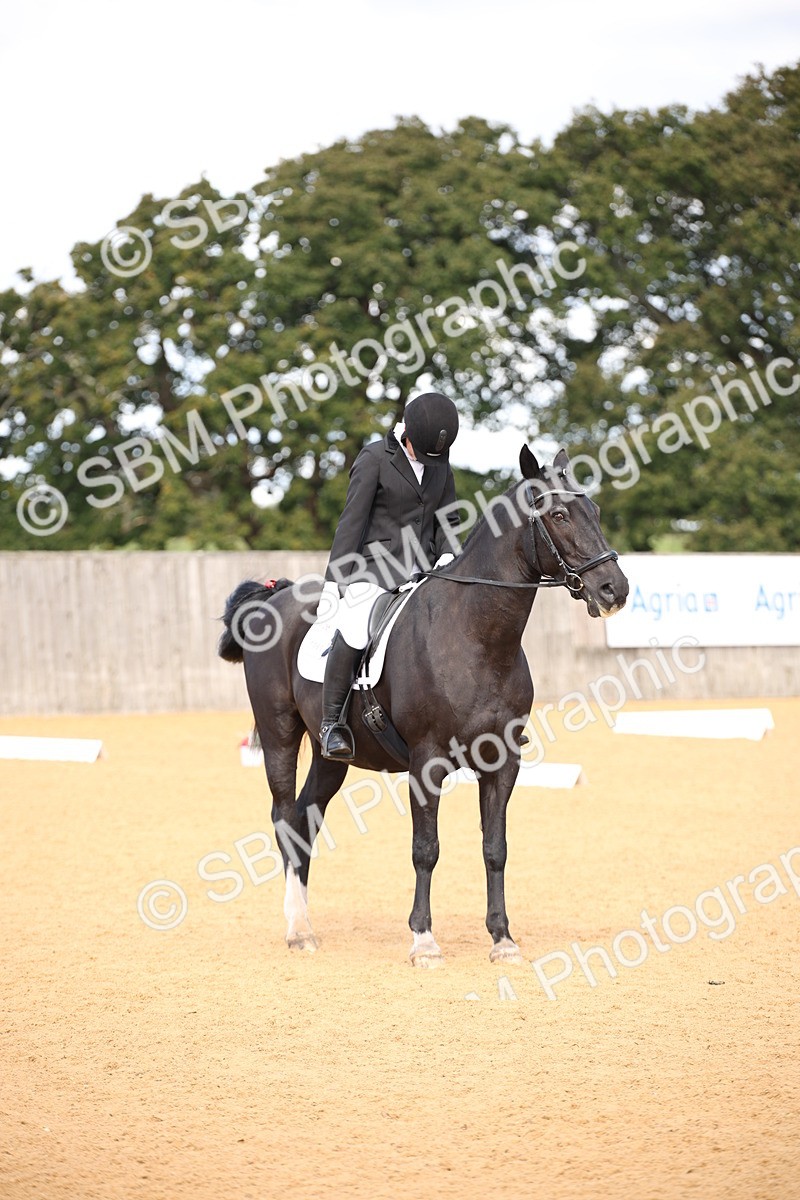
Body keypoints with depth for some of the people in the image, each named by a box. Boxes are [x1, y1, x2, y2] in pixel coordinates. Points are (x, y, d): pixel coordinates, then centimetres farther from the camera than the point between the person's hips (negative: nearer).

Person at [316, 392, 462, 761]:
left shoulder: (440, 460, 10)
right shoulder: (374, 458, -7)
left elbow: (447, 518, 17)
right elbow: (351, 522, -8)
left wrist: (447, 555, -3)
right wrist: (333, 583, -12)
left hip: (424, 571, 6)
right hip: (375, 569, -6)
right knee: (353, 633, -30)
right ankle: (331, 721, -17)